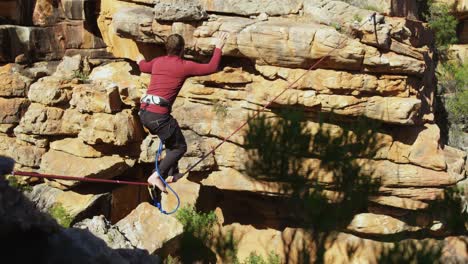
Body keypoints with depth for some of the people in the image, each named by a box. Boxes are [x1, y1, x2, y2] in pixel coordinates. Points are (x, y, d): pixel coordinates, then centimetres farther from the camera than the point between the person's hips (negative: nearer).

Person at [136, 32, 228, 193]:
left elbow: (143, 67, 38)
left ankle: (172, 174, 31)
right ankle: (157, 176, -8)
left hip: (143, 112, 8)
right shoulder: (185, 66, -5)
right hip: (159, 115, -8)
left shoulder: (157, 62, 14)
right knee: (180, 147, 7)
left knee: (172, 139, 29)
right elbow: (212, 68, 4)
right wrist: (218, 48, 16)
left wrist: (140, 60, 61)